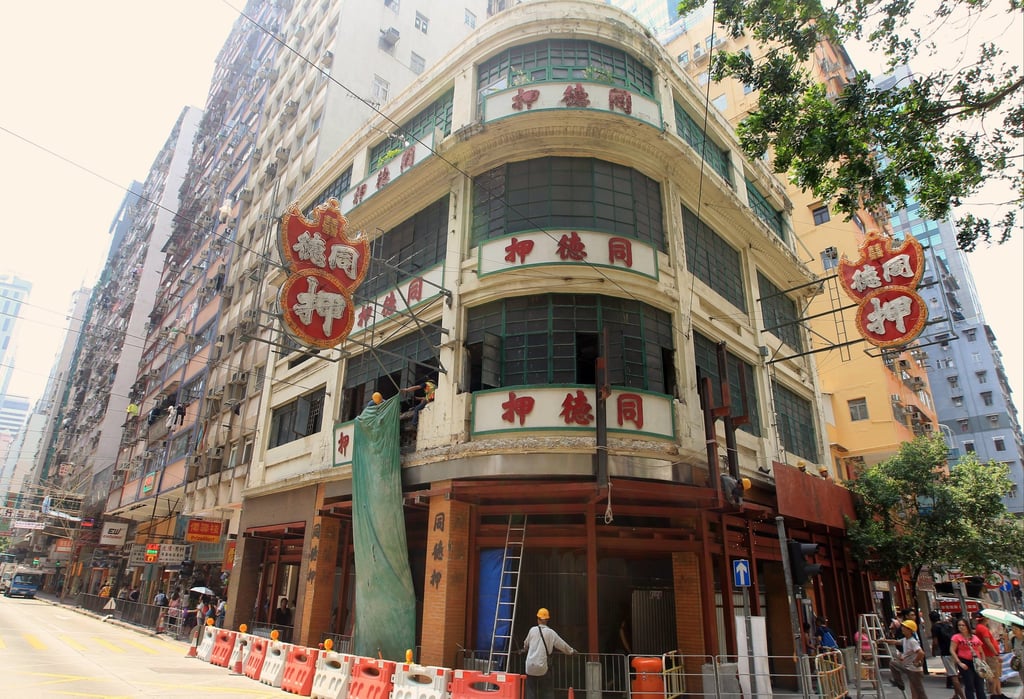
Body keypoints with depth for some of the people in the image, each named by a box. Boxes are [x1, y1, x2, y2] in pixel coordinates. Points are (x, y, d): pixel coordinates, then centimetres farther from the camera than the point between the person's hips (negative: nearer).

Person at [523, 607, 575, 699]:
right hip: (543, 667, -2)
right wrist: (571, 651, 23)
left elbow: (526, 645, 14)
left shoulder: (532, 630, 2)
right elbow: (562, 645, 5)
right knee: (547, 692, 8)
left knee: (531, 692, 10)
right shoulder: (551, 633, -3)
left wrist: (525, 649, 37)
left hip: (530, 666, 2)